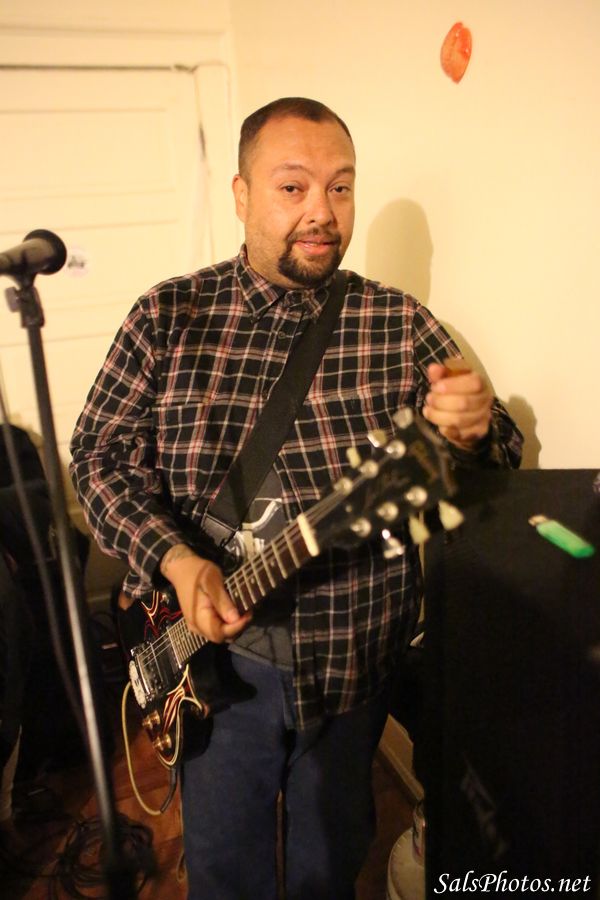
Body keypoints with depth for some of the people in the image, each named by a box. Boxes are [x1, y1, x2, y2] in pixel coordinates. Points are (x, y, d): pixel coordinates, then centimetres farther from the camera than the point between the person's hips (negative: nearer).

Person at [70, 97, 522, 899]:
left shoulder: (399, 325, -6)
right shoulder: (169, 316, -5)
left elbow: (499, 463, -1)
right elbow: (102, 455, -4)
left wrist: (472, 432, -26)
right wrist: (176, 562, -20)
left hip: (356, 658, 1)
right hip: (217, 643, 0)